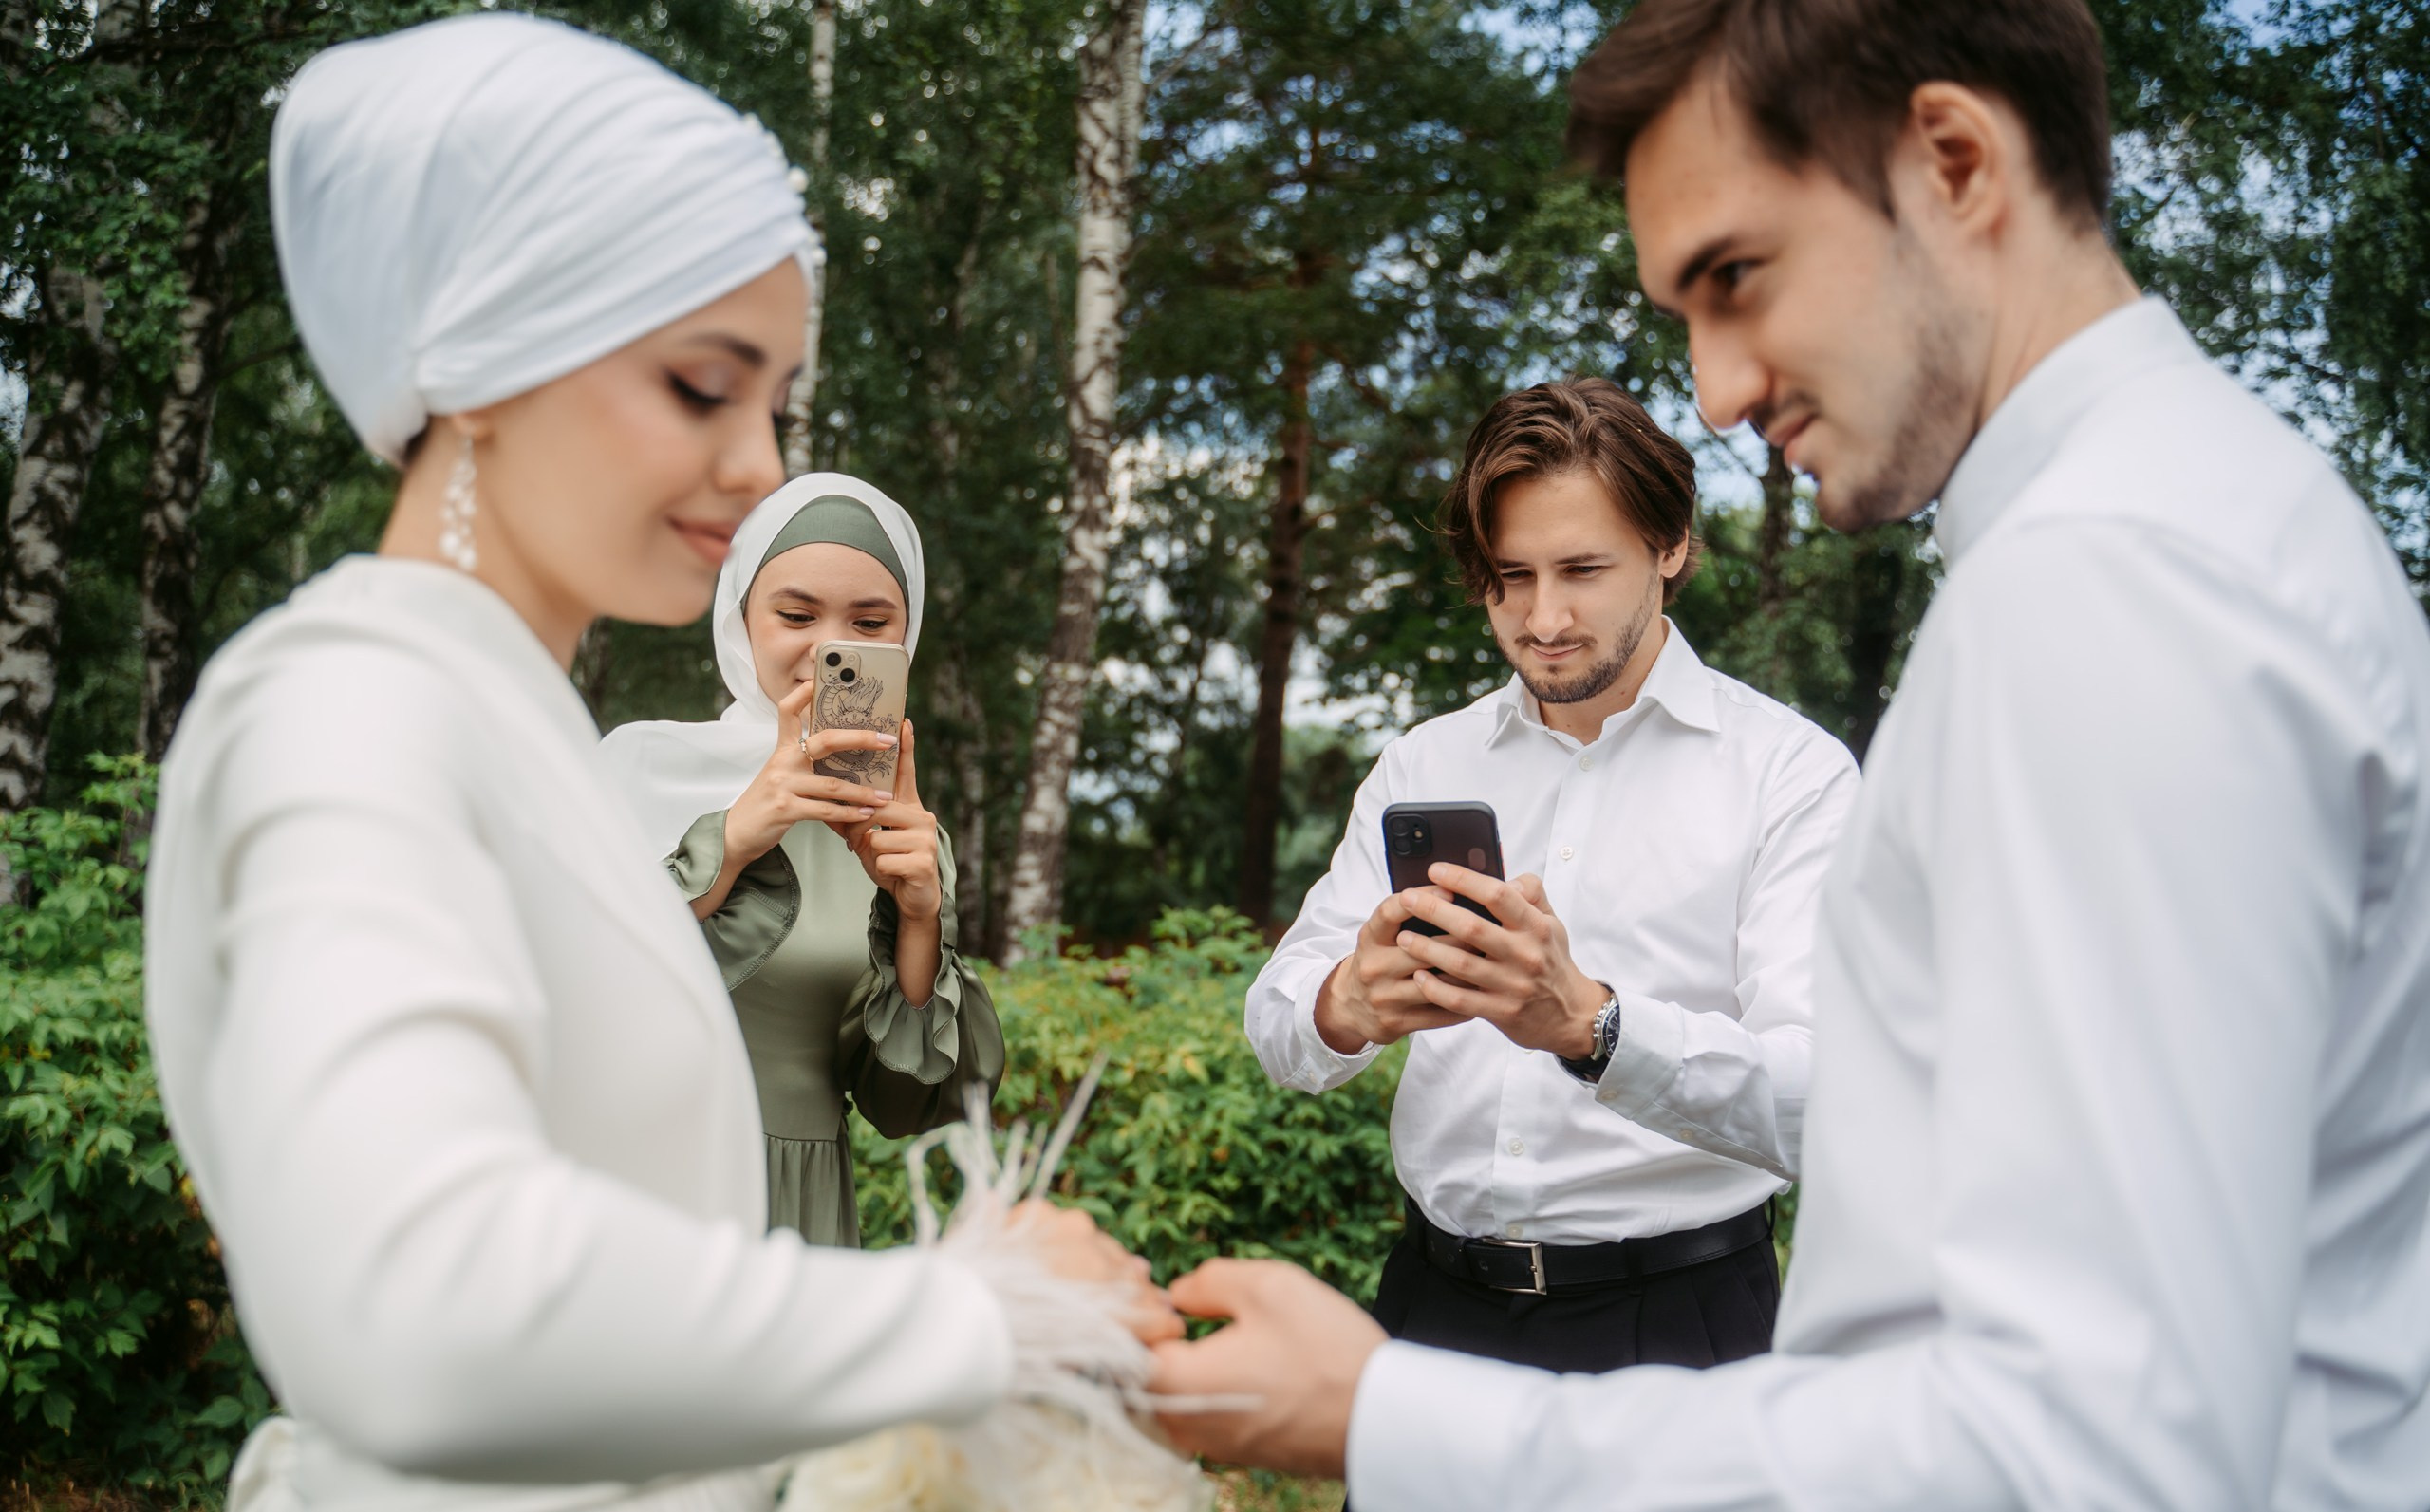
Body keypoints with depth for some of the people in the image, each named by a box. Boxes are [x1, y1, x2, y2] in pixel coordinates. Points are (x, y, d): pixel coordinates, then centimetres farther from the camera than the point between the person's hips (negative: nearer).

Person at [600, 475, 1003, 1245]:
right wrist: (729, 841, -27)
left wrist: (920, 915, -18)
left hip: (801, 1219, 3)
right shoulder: (645, 762, -5)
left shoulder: (904, 824, 5)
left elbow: (908, 1102, -2)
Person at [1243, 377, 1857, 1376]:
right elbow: (1278, 1030, 1)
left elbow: (1818, 1103, -19)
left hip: (1671, 1326, -3)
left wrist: (1587, 1023, -36)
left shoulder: (1790, 770, -7)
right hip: (1439, 1304, 4)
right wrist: (1349, 1003, -24)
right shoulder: (1422, 765, 7)